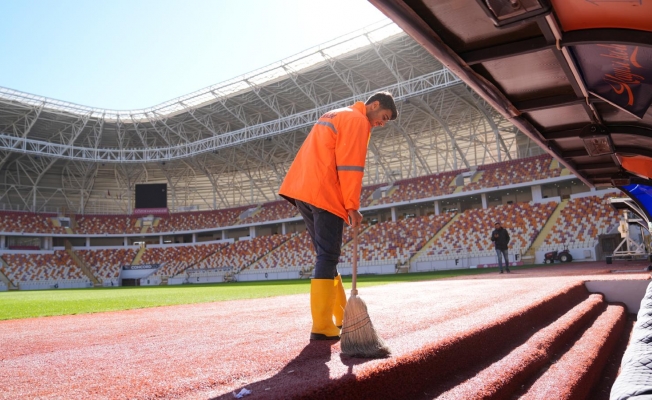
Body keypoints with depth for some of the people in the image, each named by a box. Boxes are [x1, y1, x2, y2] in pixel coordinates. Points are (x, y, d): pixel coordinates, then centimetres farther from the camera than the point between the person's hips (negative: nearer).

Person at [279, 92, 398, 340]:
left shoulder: (335, 115, 28)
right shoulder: (358, 121, -2)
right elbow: (350, 165, -12)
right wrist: (352, 206, -12)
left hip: (300, 189, 9)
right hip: (324, 194, -9)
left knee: (326, 256, 13)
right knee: (327, 258, -8)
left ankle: (342, 315, 22)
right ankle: (323, 327, -9)